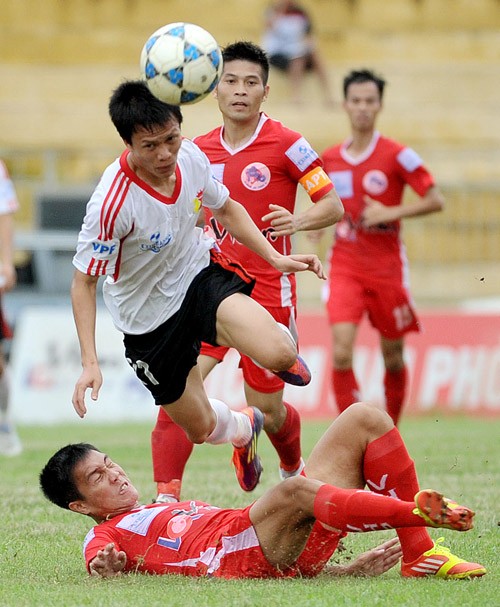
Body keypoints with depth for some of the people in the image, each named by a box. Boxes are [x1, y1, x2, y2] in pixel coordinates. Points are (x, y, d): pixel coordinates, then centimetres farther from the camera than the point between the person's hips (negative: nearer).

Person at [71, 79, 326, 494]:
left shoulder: (191, 156, -16)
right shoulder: (112, 202, -32)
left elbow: (226, 209, 7)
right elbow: (84, 281, -22)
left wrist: (275, 258, -1)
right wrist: (90, 363, -28)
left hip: (202, 274, 3)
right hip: (149, 316, -2)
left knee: (278, 354, -24)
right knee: (200, 427, 7)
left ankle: (283, 345, 17)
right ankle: (244, 429, 46)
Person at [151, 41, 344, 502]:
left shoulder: (286, 144, -6)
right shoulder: (200, 150, 8)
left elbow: (334, 206, -6)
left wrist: (298, 221, -24)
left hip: (268, 289, -3)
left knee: (267, 410, 6)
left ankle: (294, 469, 40)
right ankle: (166, 500, -15)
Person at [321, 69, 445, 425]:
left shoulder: (398, 156, -6)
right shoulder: (330, 159, 7)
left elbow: (436, 201, -8)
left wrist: (390, 213, -17)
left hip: (387, 265, -2)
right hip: (345, 265, 2)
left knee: (393, 357, 8)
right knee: (341, 352, -16)